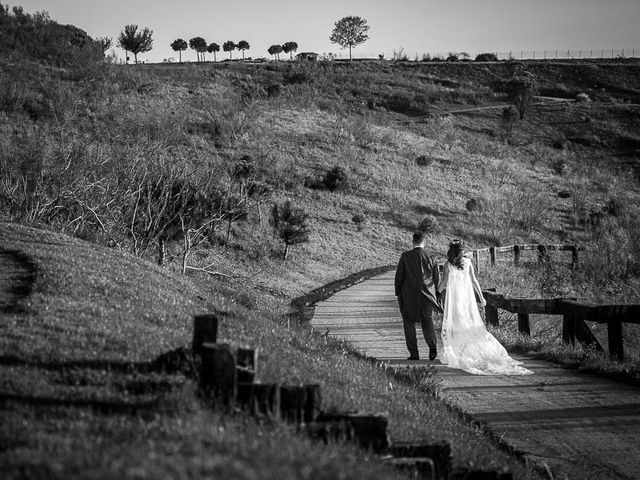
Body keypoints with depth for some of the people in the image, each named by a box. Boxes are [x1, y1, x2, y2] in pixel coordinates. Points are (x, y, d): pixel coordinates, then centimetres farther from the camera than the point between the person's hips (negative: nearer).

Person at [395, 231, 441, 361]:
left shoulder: (405, 256, -8)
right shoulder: (430, 258, -2)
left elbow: (398, 276, -6)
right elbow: (437, 278, 5)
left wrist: (398, 293, 6)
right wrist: (435, 295, 17)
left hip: (409, 296, -2)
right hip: (427, 296, 2)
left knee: (409, 322, 11)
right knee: (427, 321, 17)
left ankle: (414, 353, 5)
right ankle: (432, 345, -7)